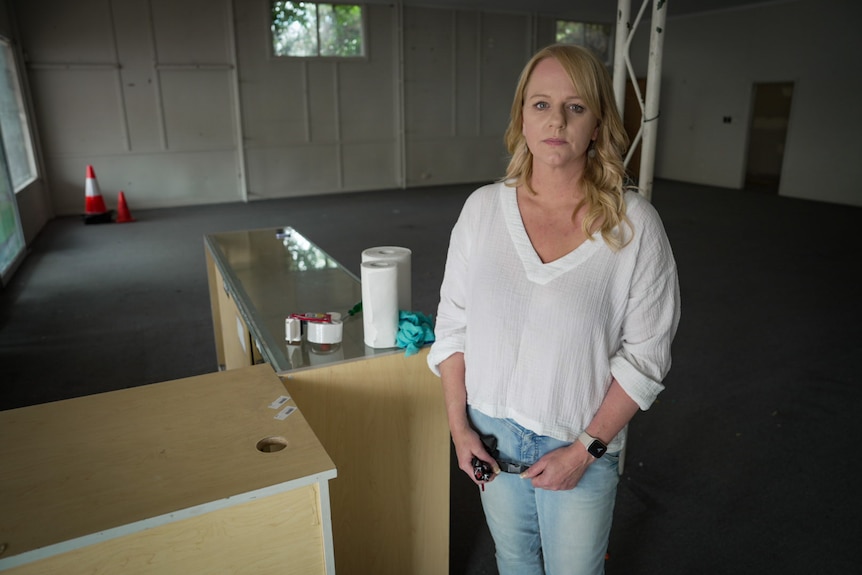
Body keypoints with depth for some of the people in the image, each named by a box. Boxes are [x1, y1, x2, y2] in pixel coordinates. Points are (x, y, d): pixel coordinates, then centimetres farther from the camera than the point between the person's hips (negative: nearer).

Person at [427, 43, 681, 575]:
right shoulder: (483, 208, -7)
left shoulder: (634, 223, -15)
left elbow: (645, 355, -11)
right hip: (490, 434, 3)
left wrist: (585, 449, -13)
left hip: (582, 447, -2)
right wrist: (458, 425, -4)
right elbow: (453, 322, -1)